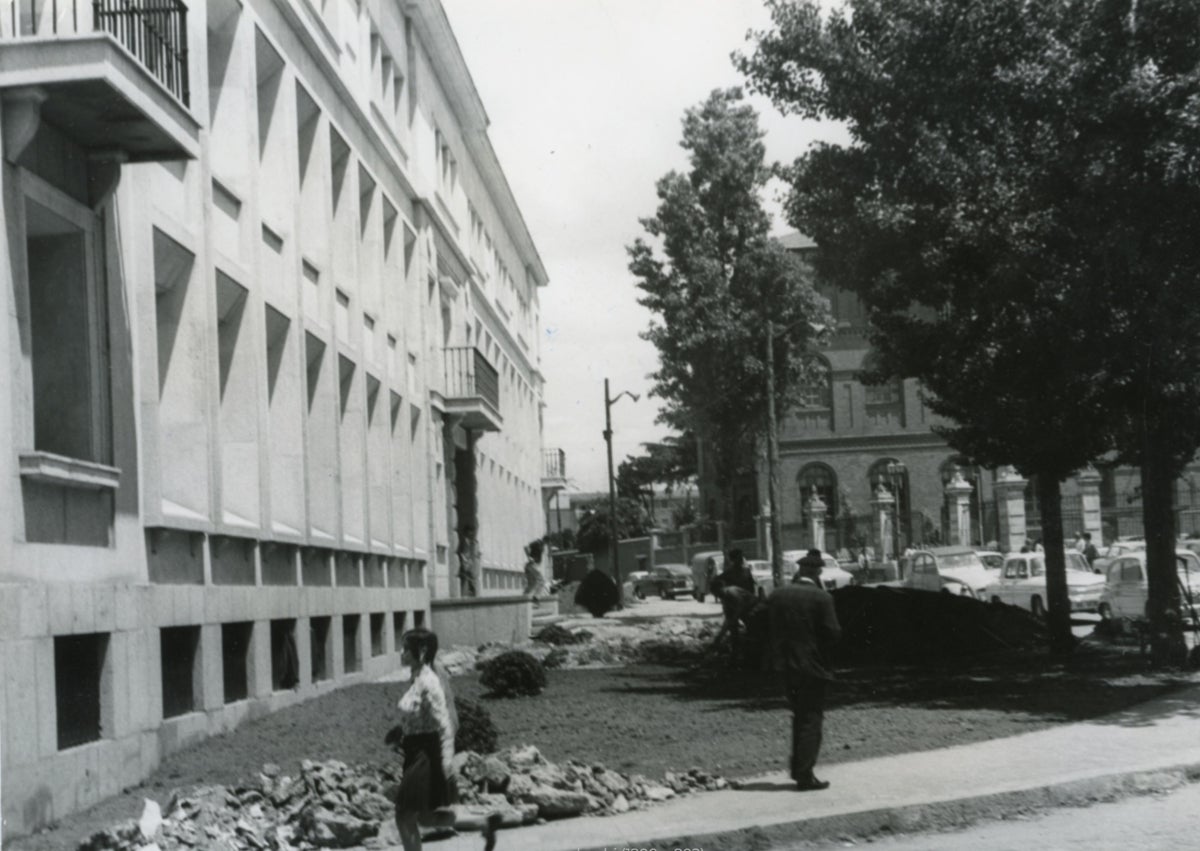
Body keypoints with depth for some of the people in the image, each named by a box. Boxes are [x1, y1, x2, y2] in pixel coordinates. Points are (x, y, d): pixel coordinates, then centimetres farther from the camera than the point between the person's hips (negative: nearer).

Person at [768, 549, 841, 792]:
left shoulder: (776, 595, 1)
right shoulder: (821, 597, -13)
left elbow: (769, 630, 4)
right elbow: (833, 632, -14)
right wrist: (822, 648, 5)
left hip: (785, 666, 5)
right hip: (812, 666, -5)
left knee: (799, 717, 20)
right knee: (811, 720, 3)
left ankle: (798, 769, 23)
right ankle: (805, 775, 2)